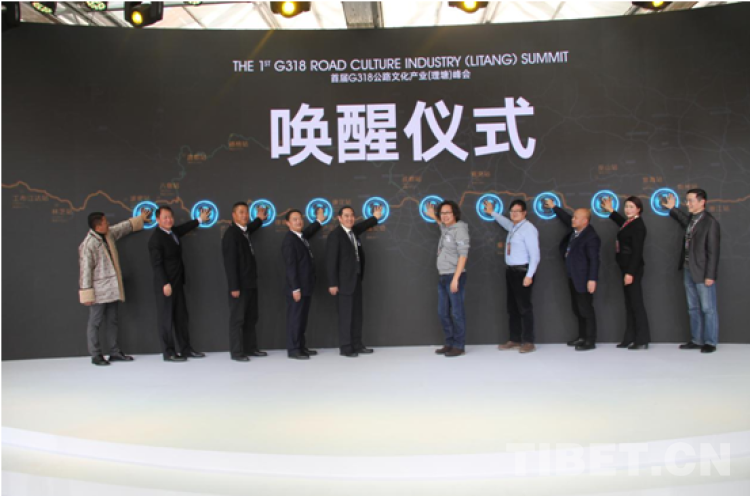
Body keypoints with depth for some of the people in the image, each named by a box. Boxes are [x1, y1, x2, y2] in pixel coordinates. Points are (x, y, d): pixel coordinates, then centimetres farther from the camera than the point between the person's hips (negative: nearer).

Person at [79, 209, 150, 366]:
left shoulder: (109, 234, 5)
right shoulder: (88, 245, -19)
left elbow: (124, 226, 25)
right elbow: (85, 270, -19)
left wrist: (140, 219, 34)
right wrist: (87, 294, -19)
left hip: (112, 290, 9)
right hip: (98, 292, -9)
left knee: (112, 321, 13)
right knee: (95, 323, 2)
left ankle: (115, 352, 21)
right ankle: (96, 355, 9)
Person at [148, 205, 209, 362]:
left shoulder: (172, 231, 10)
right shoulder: (156, 238, -14)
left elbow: (183, 228, 34)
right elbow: (157, 264, -17)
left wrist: (200, 220, 45)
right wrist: (165, 284, -22)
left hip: (177, 283, 9)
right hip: (165, 285, -9)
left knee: (181, 317, 12)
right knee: (165, 318, 0)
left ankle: (185, 349, 20)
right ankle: (168, 352, 7)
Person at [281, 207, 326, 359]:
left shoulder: (301, 237, 12)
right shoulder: (289, 241, -15)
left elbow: (308, 232, 39)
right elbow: (290, 266, -20)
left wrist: (319, 221, 46)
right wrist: (295, 288, -23)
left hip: (305, 287, 9)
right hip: (297, 288, -9)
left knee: (302, 318, 13)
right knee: (294, 318, -3)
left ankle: (301, 347, 21)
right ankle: (293, 350, 3)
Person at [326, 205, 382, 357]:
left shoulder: (353, 232, 9)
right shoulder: (335, 235, -12)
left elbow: (360, 226, 36)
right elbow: (331, 261, -15)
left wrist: (375, 218, 41)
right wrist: (333, 284, -18)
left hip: (356, 279, 8)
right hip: (345, 281, -8)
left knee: (357, 314, 11)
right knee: (346, 315, -3)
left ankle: (357, 345, 19)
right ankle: (345, 348, 6)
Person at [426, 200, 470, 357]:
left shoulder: (460, 229, -11)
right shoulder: (445, 229, 13)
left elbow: (463, 255, -18)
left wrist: (455, 278, -22)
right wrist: (434, 218, 34)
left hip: (454, 277, -9)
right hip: (442, 277, 9)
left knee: (457, 313, -2)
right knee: (443, 312, 11)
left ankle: (459, 346, 5)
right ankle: (450, 343, 21)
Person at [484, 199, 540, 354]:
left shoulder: (528, 229, -14)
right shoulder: (513, 227, 11)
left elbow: (535, 255, -19)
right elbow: (506, 223, 39)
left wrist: (529, 275, -23)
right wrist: (492, 213, 43)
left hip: (522, 271, -9)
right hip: (510, 271, 9)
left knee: (524, 307, -4)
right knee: (512, 307, 12)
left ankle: (528, 342, 4)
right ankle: (515, 340, 21)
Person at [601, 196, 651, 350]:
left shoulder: (638, 226, -15)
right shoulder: (629, 223, 11)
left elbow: (637, 252, -20)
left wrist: (630, 272, -22)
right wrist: (610, 211, 40)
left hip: (633, 269, -9)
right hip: (627, 268, 9)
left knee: (636, 303, -5)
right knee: (629, 304, 11)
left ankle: (642, 340, 1)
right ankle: (630, 338, 16)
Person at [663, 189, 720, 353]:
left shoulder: (710, 222, -12)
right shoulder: (691, 219, 10)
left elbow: (713, 251, -14)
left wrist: (710, 275, -16)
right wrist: (673, 208, 29)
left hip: (703, 273, -8)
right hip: (689, 272, 8)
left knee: (708, 309, 1)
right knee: (693, 309, 13)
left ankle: (710, 342, 10)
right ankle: (696, 340, 22)